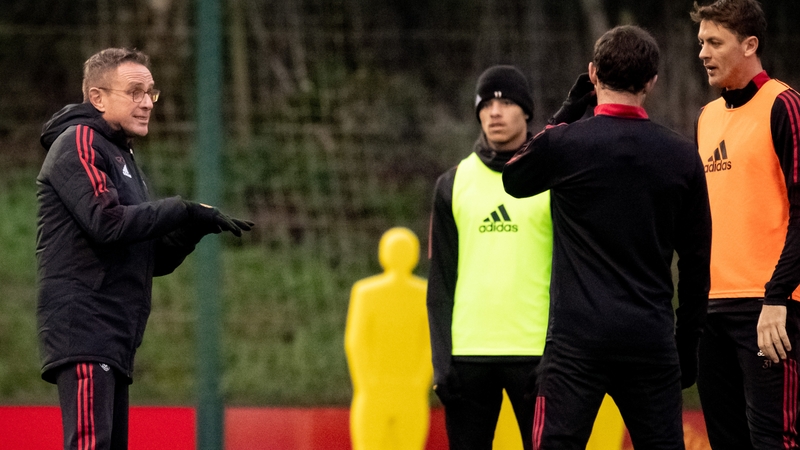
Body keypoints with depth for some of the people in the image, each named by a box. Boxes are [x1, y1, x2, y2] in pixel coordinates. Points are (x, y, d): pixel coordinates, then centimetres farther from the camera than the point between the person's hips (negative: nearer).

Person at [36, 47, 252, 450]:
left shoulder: (122, 158, 26)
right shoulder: (79, 144, -3)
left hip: (114, 339, 10)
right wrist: (184, 210, -13)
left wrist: (192, 228, 3)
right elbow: (105, 221, -19)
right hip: (83, 329, -10)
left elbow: (155, 260, 22)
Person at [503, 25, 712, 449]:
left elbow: (513, 180, 18)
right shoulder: (682, 155, 4)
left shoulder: (562, 143, -5)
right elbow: (696, 260, 10)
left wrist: (564, 115, 21)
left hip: (578, 339, -3)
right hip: (653, 342, 3)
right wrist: (687, 344, 19)